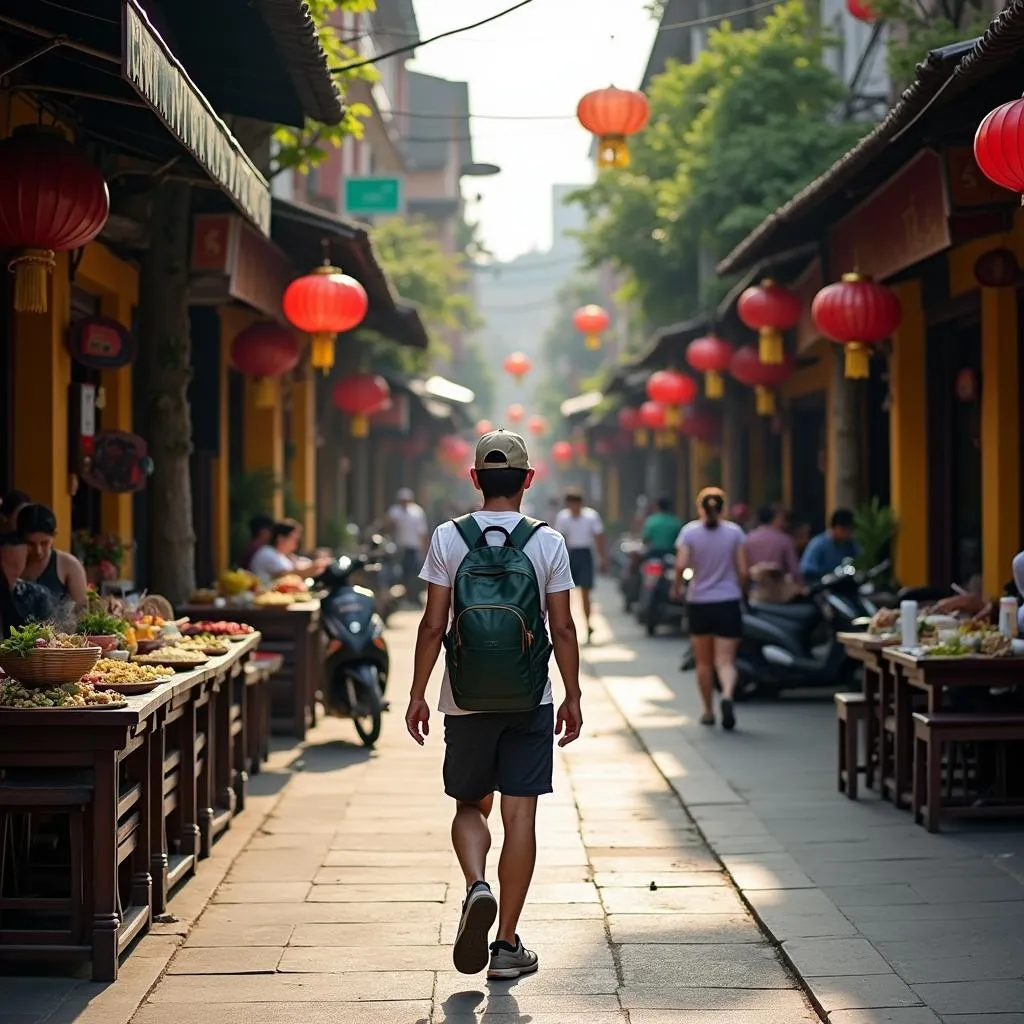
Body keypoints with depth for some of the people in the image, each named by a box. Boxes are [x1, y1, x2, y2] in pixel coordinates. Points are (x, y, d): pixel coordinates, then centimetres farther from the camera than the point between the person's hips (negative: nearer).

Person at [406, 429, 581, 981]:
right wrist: (573, 697, 7)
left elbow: (434, 625, -4)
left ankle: (477, 887, -11)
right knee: (519, 814, 4)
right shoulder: (548, 542, -3)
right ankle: (507, 944, 6)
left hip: (466, 698, 0)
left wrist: (417, 693, 4)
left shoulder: (448, 538, -3)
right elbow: (563, 629, -2)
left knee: (469, 804, 17)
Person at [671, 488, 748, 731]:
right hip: (728, 602, 0)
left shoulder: (690, 531, -4)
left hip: (699, 603, 0)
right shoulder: (735, 532, -2)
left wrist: (676, 587, 3)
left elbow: (681, 565, -15)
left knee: (704, 662, 14)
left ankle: (708, 711, 22)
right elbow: (742, 570, -4)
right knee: (725, 660, -2)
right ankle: (728, 695, -31)